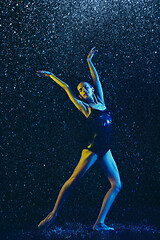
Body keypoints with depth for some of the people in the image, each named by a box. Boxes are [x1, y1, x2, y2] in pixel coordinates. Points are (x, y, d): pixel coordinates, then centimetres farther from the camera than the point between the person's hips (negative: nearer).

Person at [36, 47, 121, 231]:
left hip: (105, 151, 6)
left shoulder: (100, 102, 13)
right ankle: (53, 214, -4)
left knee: (116, 185, -1)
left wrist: (89, 61, 26)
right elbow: (67, 89, 6)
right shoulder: (85, 107, 1)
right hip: (92, 149, -6)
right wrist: (51, 75, 15)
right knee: (74, 179, -13)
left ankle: (99, 223, 0)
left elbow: (96, 78, 19)